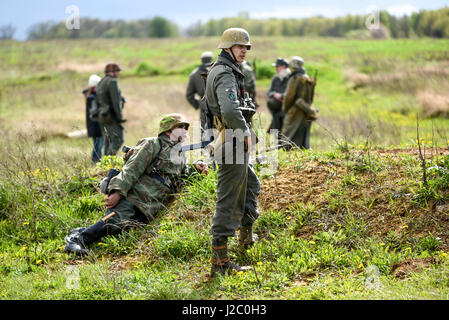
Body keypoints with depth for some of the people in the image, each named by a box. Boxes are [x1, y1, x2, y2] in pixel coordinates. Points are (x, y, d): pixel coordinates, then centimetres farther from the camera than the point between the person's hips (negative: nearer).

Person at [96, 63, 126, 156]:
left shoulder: (101, 83, 17)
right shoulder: (113, 82, -11)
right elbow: (116, 100, -18)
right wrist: (120, 117, -18)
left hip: (103, 117, 9)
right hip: (111, 116, -9)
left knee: (108, 141, 11)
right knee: (118, 139, -11)